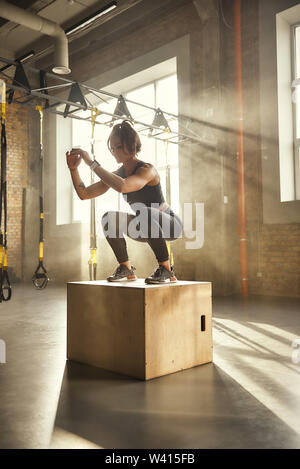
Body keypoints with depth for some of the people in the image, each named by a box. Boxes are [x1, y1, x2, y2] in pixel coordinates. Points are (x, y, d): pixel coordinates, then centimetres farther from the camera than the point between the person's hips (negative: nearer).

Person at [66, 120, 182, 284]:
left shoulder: (147, 170, -23)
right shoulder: (117, 174, -1)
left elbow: (122, 186, -44)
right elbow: (84, 194, -4)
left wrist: (92, 163, -38)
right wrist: (74, 168, -17)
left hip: (170, 224, -6)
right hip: (147, 230, 7)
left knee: (144, 213, -37)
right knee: (109, 218, -14)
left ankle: (166, 269, -22)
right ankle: (126, 268, 0)